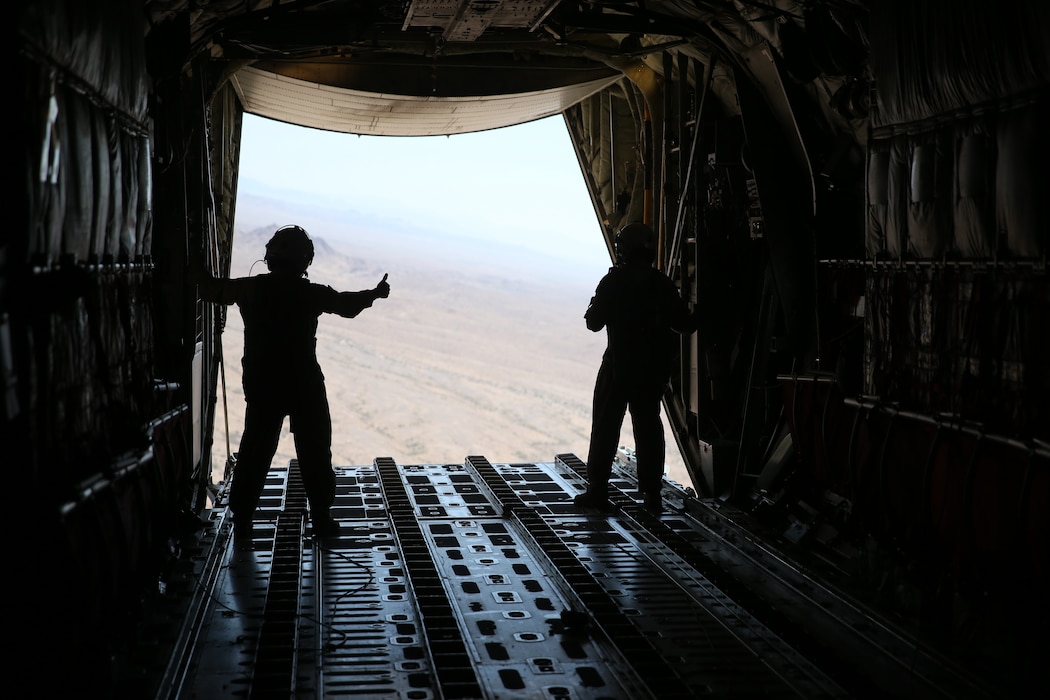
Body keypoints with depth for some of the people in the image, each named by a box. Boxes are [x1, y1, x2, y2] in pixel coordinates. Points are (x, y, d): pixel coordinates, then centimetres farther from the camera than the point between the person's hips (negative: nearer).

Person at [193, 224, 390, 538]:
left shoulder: (249, 288, -4)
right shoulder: (311, 293, -9)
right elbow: (349, 305, 4)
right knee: (315, 453, 8)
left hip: (261, 387, 2)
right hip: (306, 387, -2)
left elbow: (213, 291, 11)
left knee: (254, 453, 11)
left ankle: (242, 519, 13)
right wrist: (376, 292, 23)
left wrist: (200, 272, 32)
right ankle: (321, 518, 9)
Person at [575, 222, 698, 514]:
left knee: (605, 427, 4)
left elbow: (594, 322, -9)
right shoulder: (663, 284, 1)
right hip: (654, 370, 4)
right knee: (648, 427, 13)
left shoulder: (614, 281, -11)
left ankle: (597, 491, 3)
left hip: (618, 367, -4)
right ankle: (652, 493, 12)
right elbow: (685, 324, 4)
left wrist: (594, 306, 10)